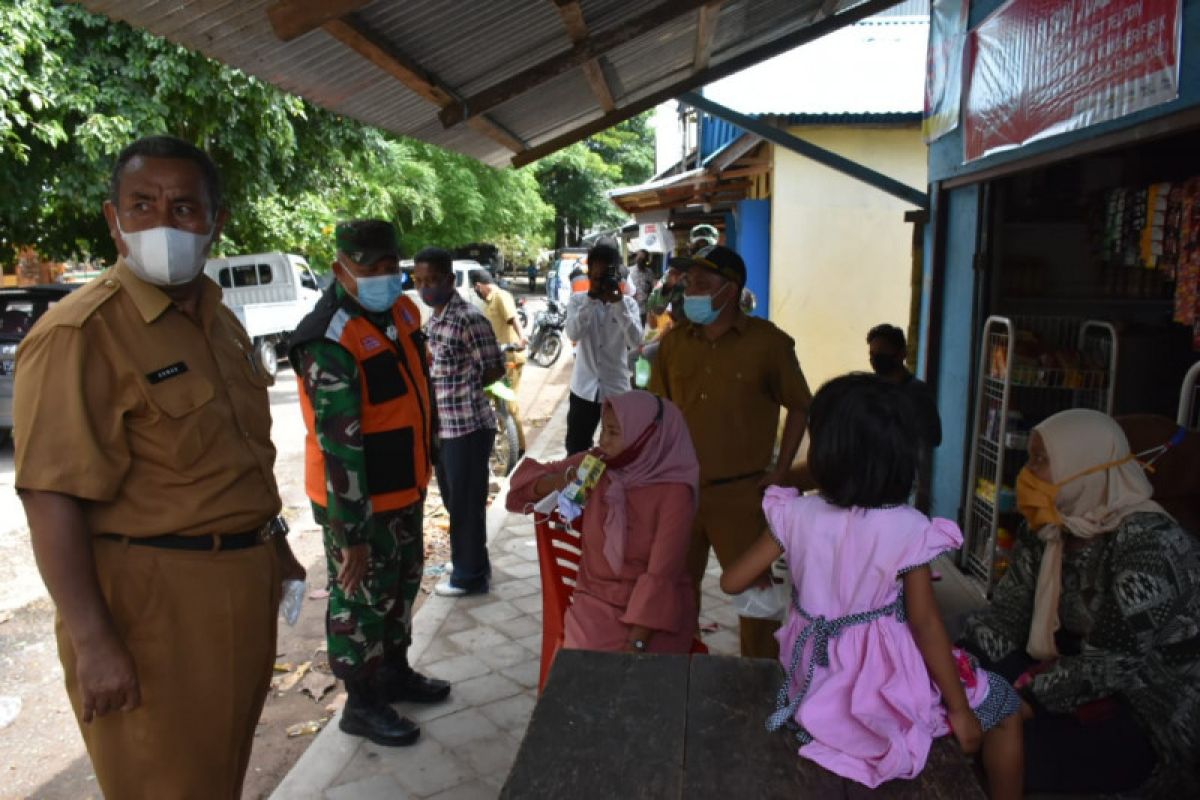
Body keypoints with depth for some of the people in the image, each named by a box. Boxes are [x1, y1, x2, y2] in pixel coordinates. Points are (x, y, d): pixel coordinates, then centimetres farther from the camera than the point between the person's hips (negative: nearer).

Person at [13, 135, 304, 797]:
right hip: (151, 601, -7)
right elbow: (51, 498, -21)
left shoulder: (220, 321, 9)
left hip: (241, 587, 8)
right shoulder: (81, 332, -17)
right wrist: (92, 641, -23)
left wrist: (271, 544, 20)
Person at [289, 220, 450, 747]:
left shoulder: (402, 311, 0)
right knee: (362, 600, 8)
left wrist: (425, 460, 20)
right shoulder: (331, 343, -27)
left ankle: (395, 673, 45)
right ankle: (362, 705, 29)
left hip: (404, 488, 9)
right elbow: (340, 447, -27)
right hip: (356, 500, -9)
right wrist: (353, 535, -25)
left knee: (403, 584, 24)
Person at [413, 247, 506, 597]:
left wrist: (464, 387, -7)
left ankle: (469, 576, 18)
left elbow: (495, 369, -12)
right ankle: (470, 566, 35)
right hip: (442, 426, 9)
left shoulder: (470, 319, -16)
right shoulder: (433, 319, 11)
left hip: (468, 426, -9)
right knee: (454, 502, 19)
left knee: (466, 504, 3)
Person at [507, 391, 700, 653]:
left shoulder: (673, 491, -15)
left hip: (659, 610, -2)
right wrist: (561, 481, -13)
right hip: (596, 601, 3)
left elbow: (661, 576, -20)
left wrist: (635, 642, -28)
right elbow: (524, 479, 8)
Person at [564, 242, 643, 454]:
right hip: (584, 390, 0)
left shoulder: (628, 303, -1)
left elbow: (636, 341, -17)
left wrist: (619, 303, -22)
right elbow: (573, 334, -18)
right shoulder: (578, 300, 0)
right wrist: (591, 298, -22)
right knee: (576, 453, 10)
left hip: (617, 390, 0)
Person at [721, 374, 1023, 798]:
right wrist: (959, 710, -5)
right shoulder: (908, 529, -21)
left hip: (816, 675, 5)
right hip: (883, 682, -4)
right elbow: (926, 624, -17)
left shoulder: (795, 515, -14)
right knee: (1006, 706, 18)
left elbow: (732, 581, -7)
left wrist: (765, 575, 15)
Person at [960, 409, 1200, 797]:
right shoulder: (1047, 527, -1)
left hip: (1156, 714, -7)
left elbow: (1106, 665, -27)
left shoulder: (1148, 544, -26)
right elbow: (1007, 608, -3)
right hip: (1085, 672, 8)